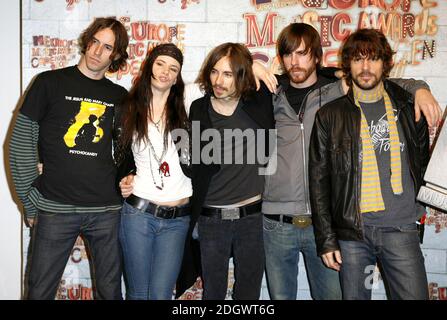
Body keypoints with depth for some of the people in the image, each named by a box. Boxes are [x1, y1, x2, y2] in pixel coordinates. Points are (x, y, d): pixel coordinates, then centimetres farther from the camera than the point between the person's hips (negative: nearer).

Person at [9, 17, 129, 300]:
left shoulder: (120, 96, 10)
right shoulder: (50, 83, 1)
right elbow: (21, 144, 0)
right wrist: (30, 202, -3)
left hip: (107, 210, 3)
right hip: (55, 210, -2)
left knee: (110, 291, 11)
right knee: (40, 292, 6)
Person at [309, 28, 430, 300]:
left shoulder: (408, 107, 8)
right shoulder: (330, 115, 3)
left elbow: (423, 160, 20)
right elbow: (319, 180, 2)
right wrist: (326, 239, -2)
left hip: (401, 229, 1)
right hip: (352, 231, -1)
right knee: (355, 295, 7)